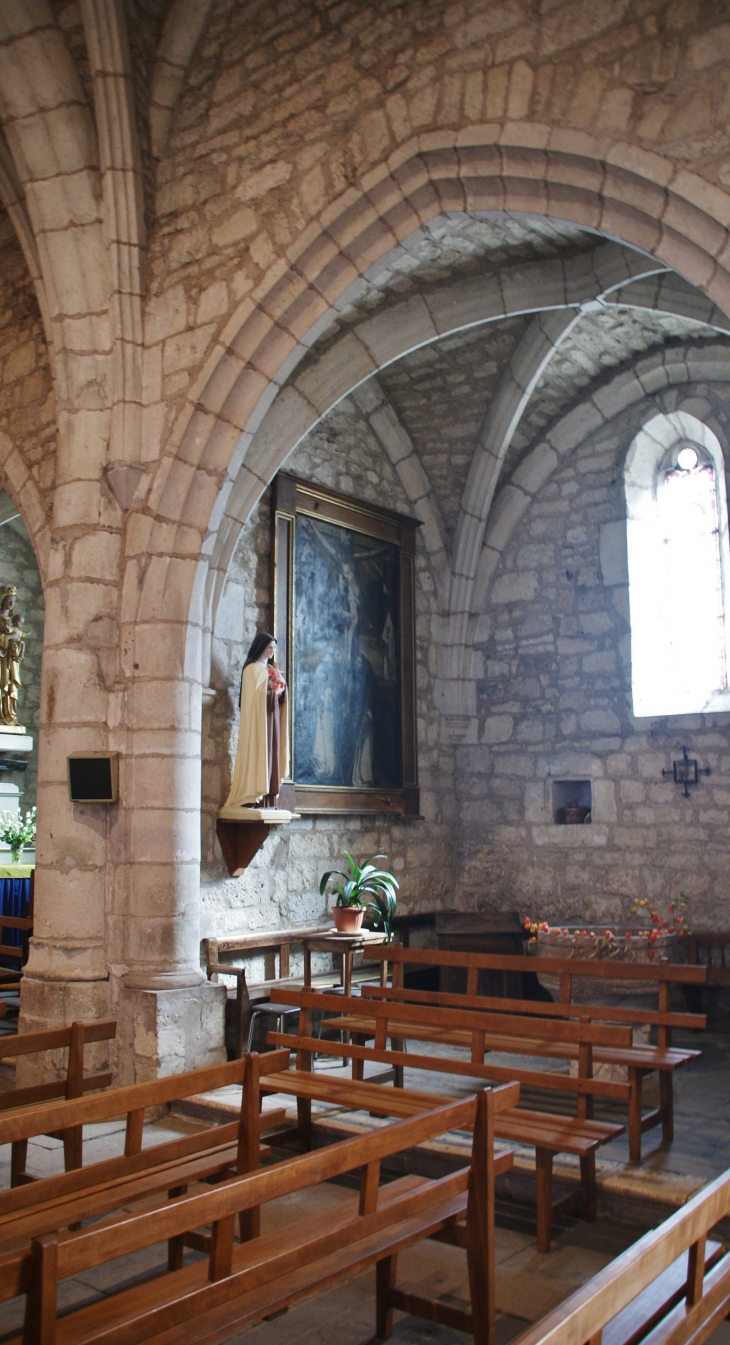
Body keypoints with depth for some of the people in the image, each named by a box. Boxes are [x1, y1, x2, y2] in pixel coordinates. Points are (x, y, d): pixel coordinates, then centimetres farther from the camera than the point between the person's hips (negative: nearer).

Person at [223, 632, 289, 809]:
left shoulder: (271, 669, 20)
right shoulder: (252, 669, -4)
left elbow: (279, 692, 17)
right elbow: (255, 695, -13)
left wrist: (281, 689, -3)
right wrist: (273, 691, -9)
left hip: (272, 716, 8)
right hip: (259, 717, -8)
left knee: (271, 754, 3)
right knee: (258, 754, -12)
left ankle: (268, 800, 2)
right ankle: (254, 799, -13)